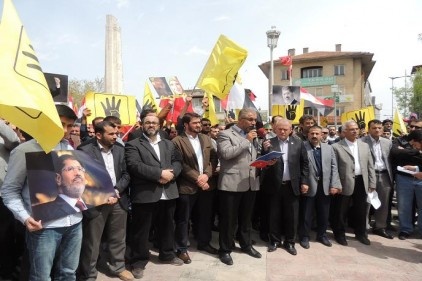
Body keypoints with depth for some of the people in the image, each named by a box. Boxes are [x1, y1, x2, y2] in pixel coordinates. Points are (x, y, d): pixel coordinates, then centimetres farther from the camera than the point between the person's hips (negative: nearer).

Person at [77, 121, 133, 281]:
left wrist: (116, 191, -9)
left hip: (118, 200, 5)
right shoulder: (85, 151, -8)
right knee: (91, 242, 8)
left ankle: (117, 267, 36)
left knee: (118, 238, 16)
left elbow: (126, 174, 6)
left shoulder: (120, 150, 7)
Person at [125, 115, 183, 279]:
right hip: (145, 194, -5)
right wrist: (159, 173, -20)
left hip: (168, 193, 5)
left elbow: (178, 161, 7)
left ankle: (167, 254, 39)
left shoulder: (169, 144, 15)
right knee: (141, 230, 7)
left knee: (167, 226, 19)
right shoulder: (133, 145, -2)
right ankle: (138, 261, 24)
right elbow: (134, 165, -16)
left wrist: (171, 173, -15)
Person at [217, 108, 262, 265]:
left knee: (246, 218, 19)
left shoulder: (252, 136, 16)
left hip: (250, 183, 7)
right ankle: (225, 249, 20)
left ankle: (246, 245, 37)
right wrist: (246, 140, -16)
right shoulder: (225, 134, -6)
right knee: (229, 219, 4)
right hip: (232, 184, -6)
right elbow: (226, 153, -22)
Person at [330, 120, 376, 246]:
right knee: (341, 211, 8)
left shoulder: (365, 145, 9)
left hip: (361, 182, 5)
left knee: (361, 210, 16)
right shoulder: (336, 147, -7)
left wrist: (372, 183, 6)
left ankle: (361, 233, 35)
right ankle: (340, 234, 27)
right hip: (345, 183, -4)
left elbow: (370, 166, 10)